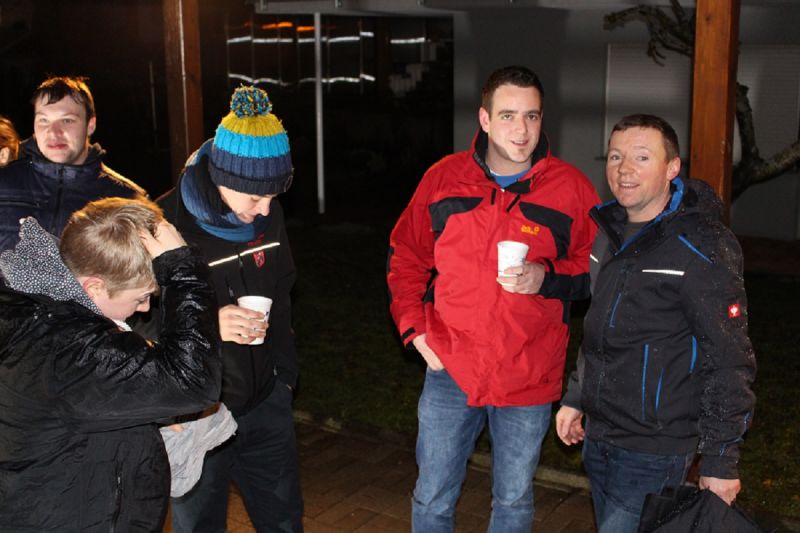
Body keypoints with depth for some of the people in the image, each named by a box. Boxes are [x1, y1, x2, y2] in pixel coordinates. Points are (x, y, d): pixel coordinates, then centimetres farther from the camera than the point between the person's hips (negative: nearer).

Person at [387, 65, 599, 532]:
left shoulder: (571, 187, -7)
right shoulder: (443, 178, -2)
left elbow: (596, 270, 1)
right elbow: (405, 257, 9)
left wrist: (547, 278, -17)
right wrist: (413, 327, 0)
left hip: (529, 377, -1)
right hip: (451, 369, 1)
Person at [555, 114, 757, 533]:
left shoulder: (700, 249, -18)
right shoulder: (611, 232, 7)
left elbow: (729, 361, -17)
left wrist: (719, 460, -15)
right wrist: (575, 398, 18)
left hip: (654, 451, -7)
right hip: (598, 436, 8)